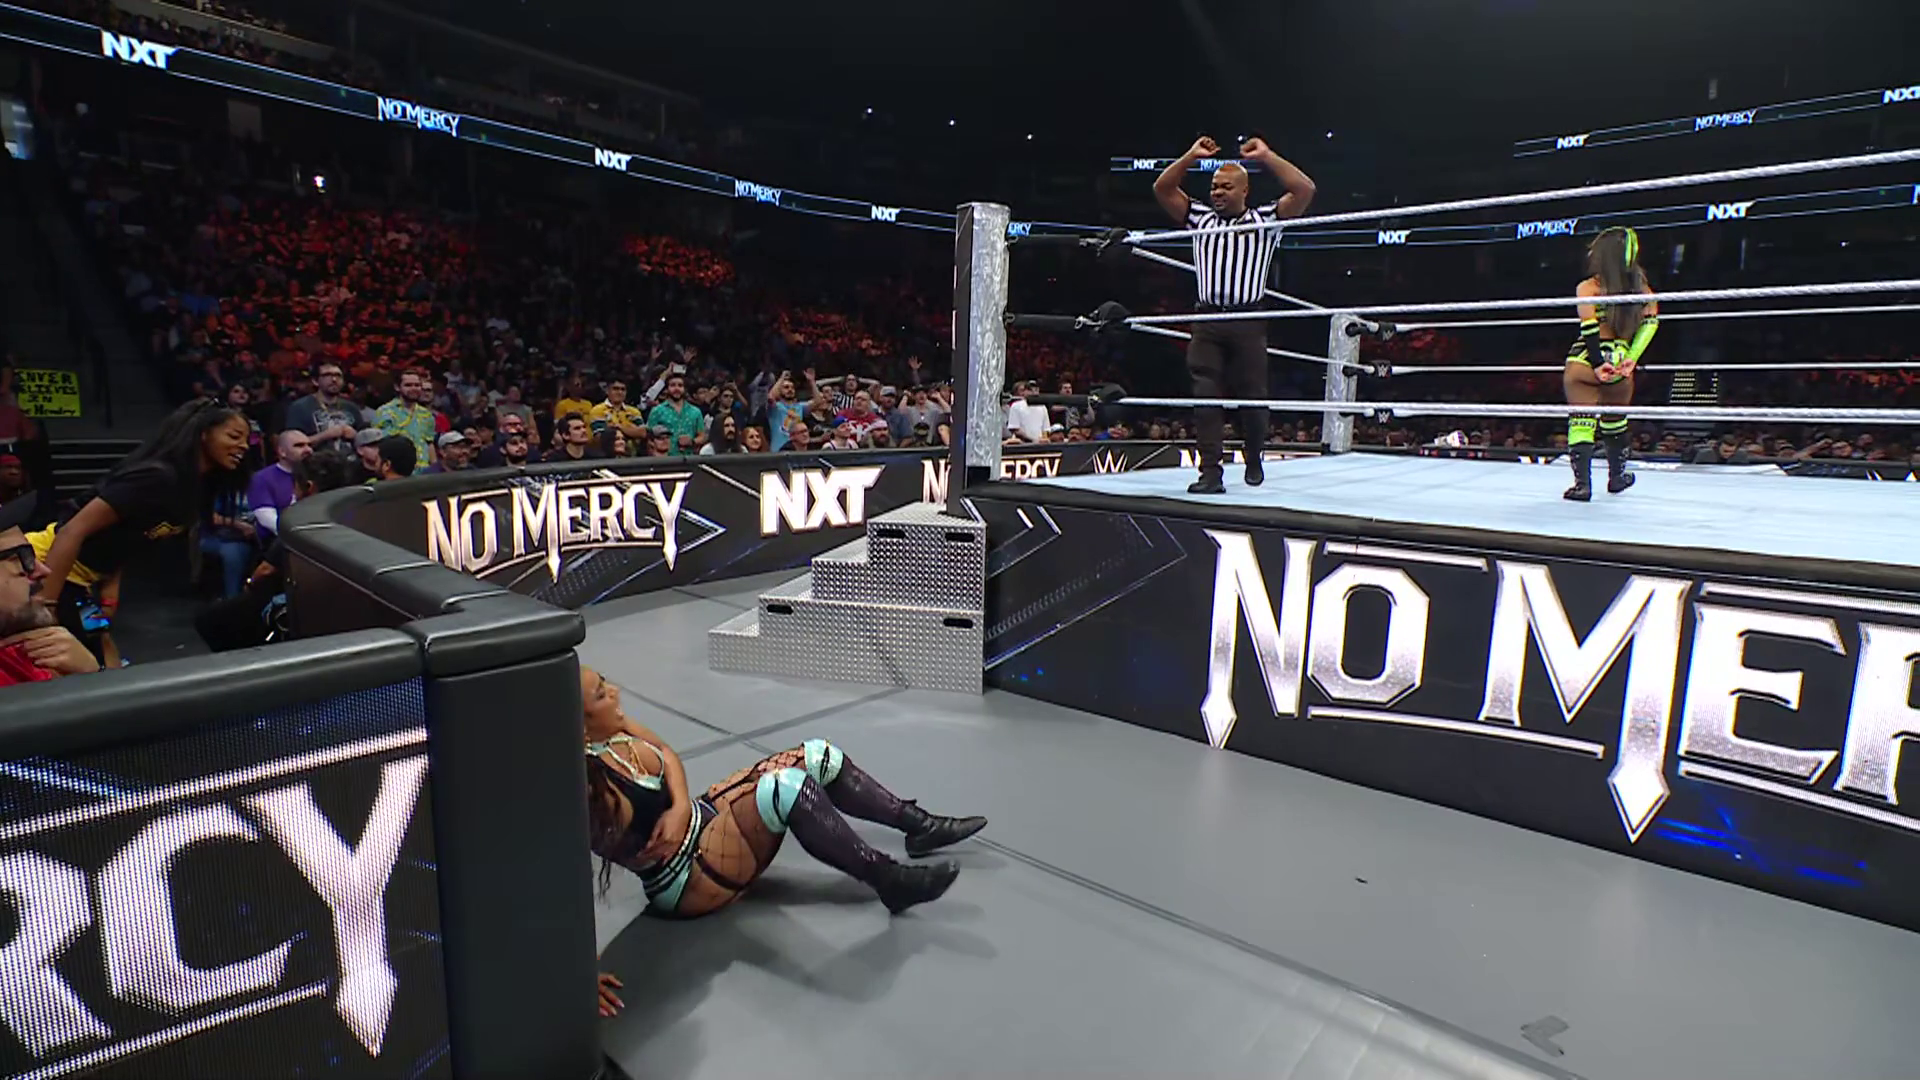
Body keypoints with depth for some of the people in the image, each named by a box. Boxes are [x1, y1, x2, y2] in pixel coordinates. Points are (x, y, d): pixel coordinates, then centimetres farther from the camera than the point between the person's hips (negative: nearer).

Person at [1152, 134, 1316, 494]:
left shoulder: (1264, 220, 11)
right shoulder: (1201, 218, 17)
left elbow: (1305, 191, 0)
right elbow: (1162, 189, 15)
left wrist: (1266, 156, 3)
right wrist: (1191, 156, 7)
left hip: (1248, 323, -1)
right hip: (1207, 321, 2)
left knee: (1252, 397, 5)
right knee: (1206, 397, -8)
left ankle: (1254, 458, 28)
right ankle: (1211, 473, -8)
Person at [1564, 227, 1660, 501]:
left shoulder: (1589, 288, -6)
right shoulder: (1641, 288, 9)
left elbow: (1589, 329, -14)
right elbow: (1651, 321, -1)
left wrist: (1597, 363, -11)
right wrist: (1631, 359, -5)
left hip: (1584, 364, -4)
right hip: (1619, 368, 4)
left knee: (1581, 423, -2)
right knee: (1615, 421, 21)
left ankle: (1582, 483, -11)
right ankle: (1617, 476, 35)